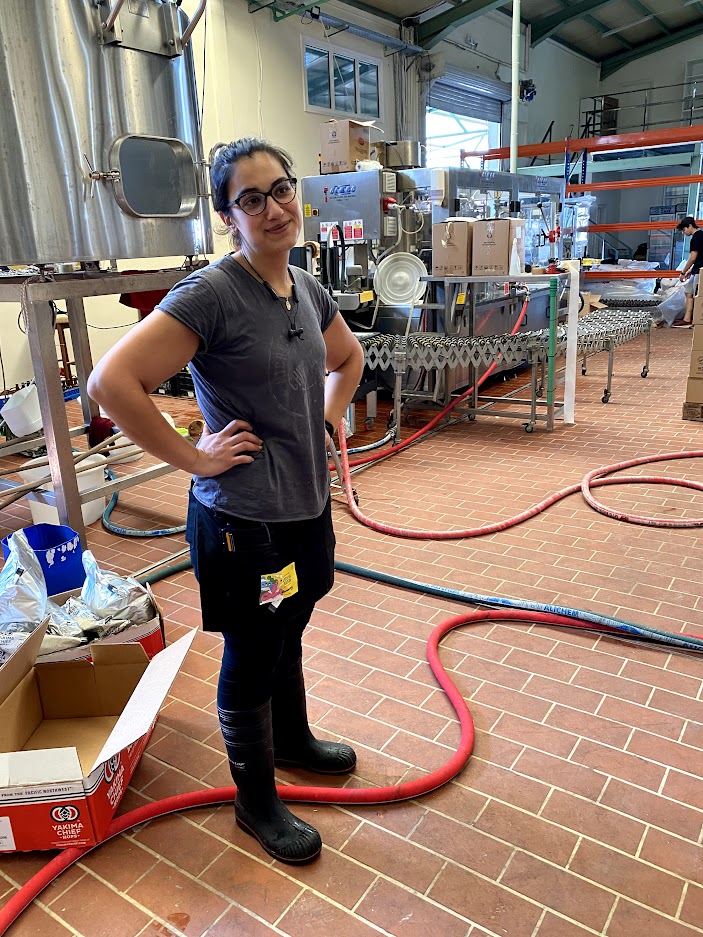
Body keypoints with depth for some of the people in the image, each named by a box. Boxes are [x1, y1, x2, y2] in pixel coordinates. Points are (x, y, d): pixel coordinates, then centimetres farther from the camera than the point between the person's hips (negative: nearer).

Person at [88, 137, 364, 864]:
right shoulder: (210, 294, -19)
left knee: (288, 642, 27)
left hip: (306, 508, 7)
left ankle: (293, 740, 53)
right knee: (250, 665, 12)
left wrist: (327, 421, 11)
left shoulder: (306, 288, 5)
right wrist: (192, 457, -21)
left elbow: (347, 359, 24)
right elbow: (112, 382, -27)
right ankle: (256, 802, 36)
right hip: (243, 523, -7)